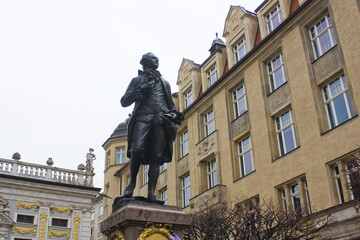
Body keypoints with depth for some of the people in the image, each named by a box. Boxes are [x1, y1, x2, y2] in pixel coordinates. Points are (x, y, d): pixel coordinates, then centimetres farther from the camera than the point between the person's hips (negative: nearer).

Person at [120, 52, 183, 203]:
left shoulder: (165, 83, 32)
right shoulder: (137, 80, 22)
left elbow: (170, 103, 29)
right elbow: (124, 101, 14)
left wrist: (175, 113, 7)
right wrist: (140, 90, -1)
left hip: (161, 120, 2)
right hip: (143, 117, -2)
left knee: (157, 157, -10)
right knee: (137, 150, -23)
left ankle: (151, 193, -14)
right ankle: (132, 182, -2)